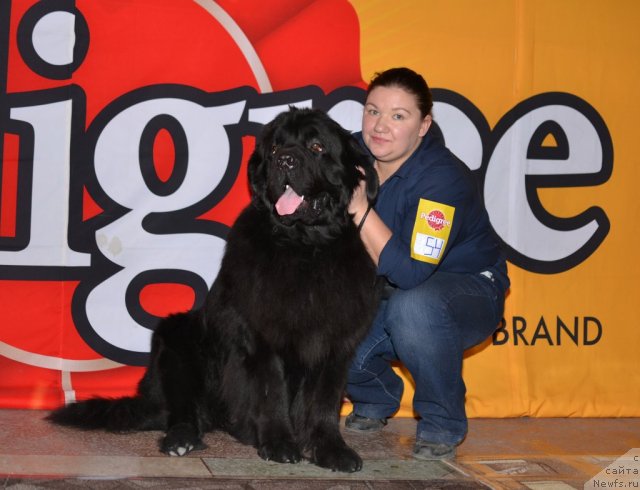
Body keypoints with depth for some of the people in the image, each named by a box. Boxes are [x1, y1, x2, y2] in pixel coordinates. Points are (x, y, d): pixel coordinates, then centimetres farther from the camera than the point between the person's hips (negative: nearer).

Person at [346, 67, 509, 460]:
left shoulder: (443, 179, -28)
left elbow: (410, 273, -35)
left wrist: (360, 208, -37)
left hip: (467, 290, -6)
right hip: (385, 292, 6)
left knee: (413, 307, -39)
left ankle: (443, 426, -13)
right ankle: (375, 402, 16)